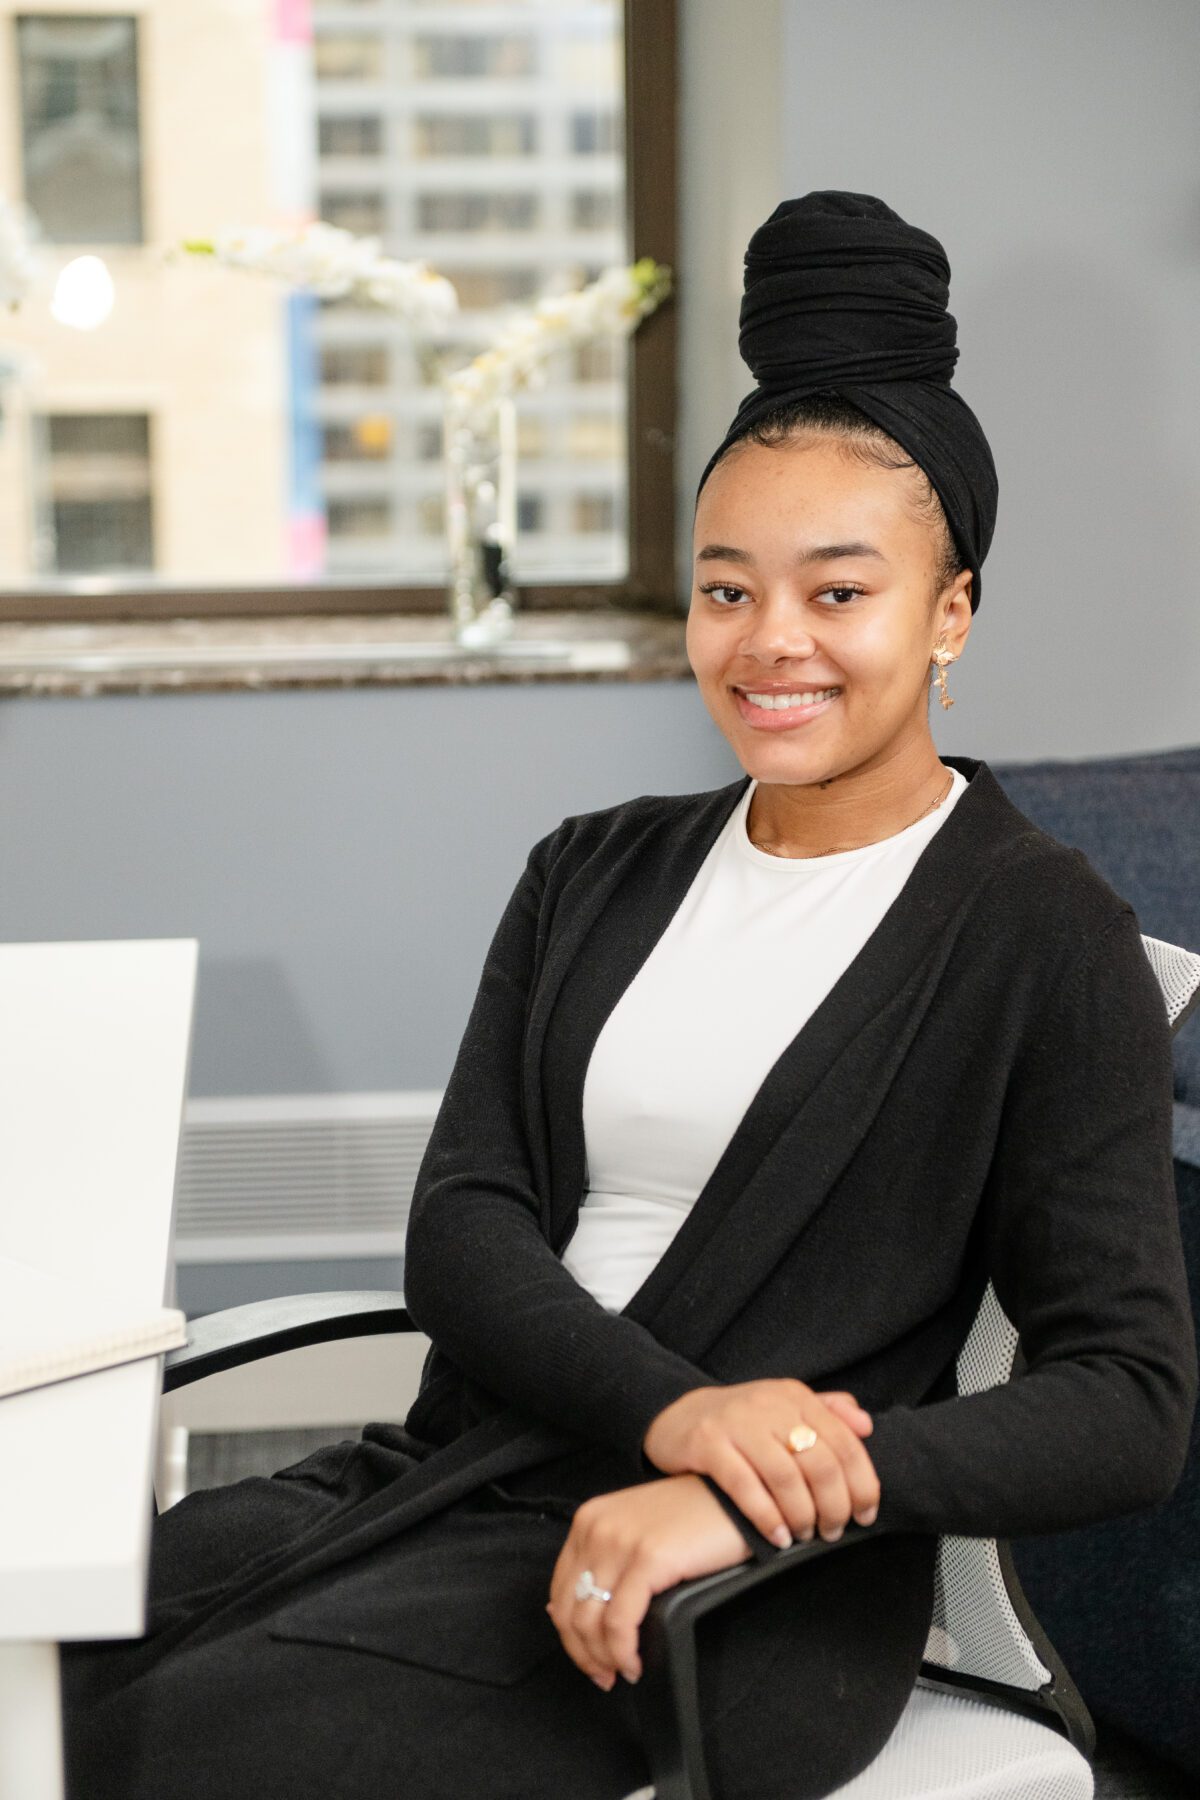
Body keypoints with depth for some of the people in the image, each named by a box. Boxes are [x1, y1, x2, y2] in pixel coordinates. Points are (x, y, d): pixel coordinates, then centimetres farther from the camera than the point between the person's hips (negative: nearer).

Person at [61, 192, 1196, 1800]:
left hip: (752, 1592, -5)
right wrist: (675, 1409, -17)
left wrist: (759, 1489, -24)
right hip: (449, 1477, 5)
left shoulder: (1045, 938, -3)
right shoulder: (595, 874, 14)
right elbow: (459, 1226, 3)